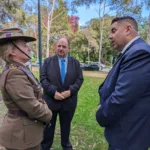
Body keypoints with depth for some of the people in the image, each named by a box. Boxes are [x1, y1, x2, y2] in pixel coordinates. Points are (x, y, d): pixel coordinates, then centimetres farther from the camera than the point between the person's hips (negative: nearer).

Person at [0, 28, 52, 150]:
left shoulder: (19, 70, 4)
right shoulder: (14, 74, -26)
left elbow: (34, 98, 13)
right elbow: (32, 107, -27)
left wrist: (44, 110, 0)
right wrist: (48, 115, -9)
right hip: (22, 134, -9)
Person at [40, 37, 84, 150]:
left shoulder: (75, 62, 4)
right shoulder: (48, 61, 2)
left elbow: (80, 79, -1)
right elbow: (43, 79, -6)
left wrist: (70, 91, -16)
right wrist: (53, 91, -20)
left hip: (69, 101, 1)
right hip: (51, 100, -1)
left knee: (66, 126, 20)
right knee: (48, 126, 14)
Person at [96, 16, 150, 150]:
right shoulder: (132, 51, 8)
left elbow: (120, 99, -31)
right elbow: (114, 87, 13)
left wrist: (101, 116, -12)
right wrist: (103, 105, -4)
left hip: (128, 134, -9)